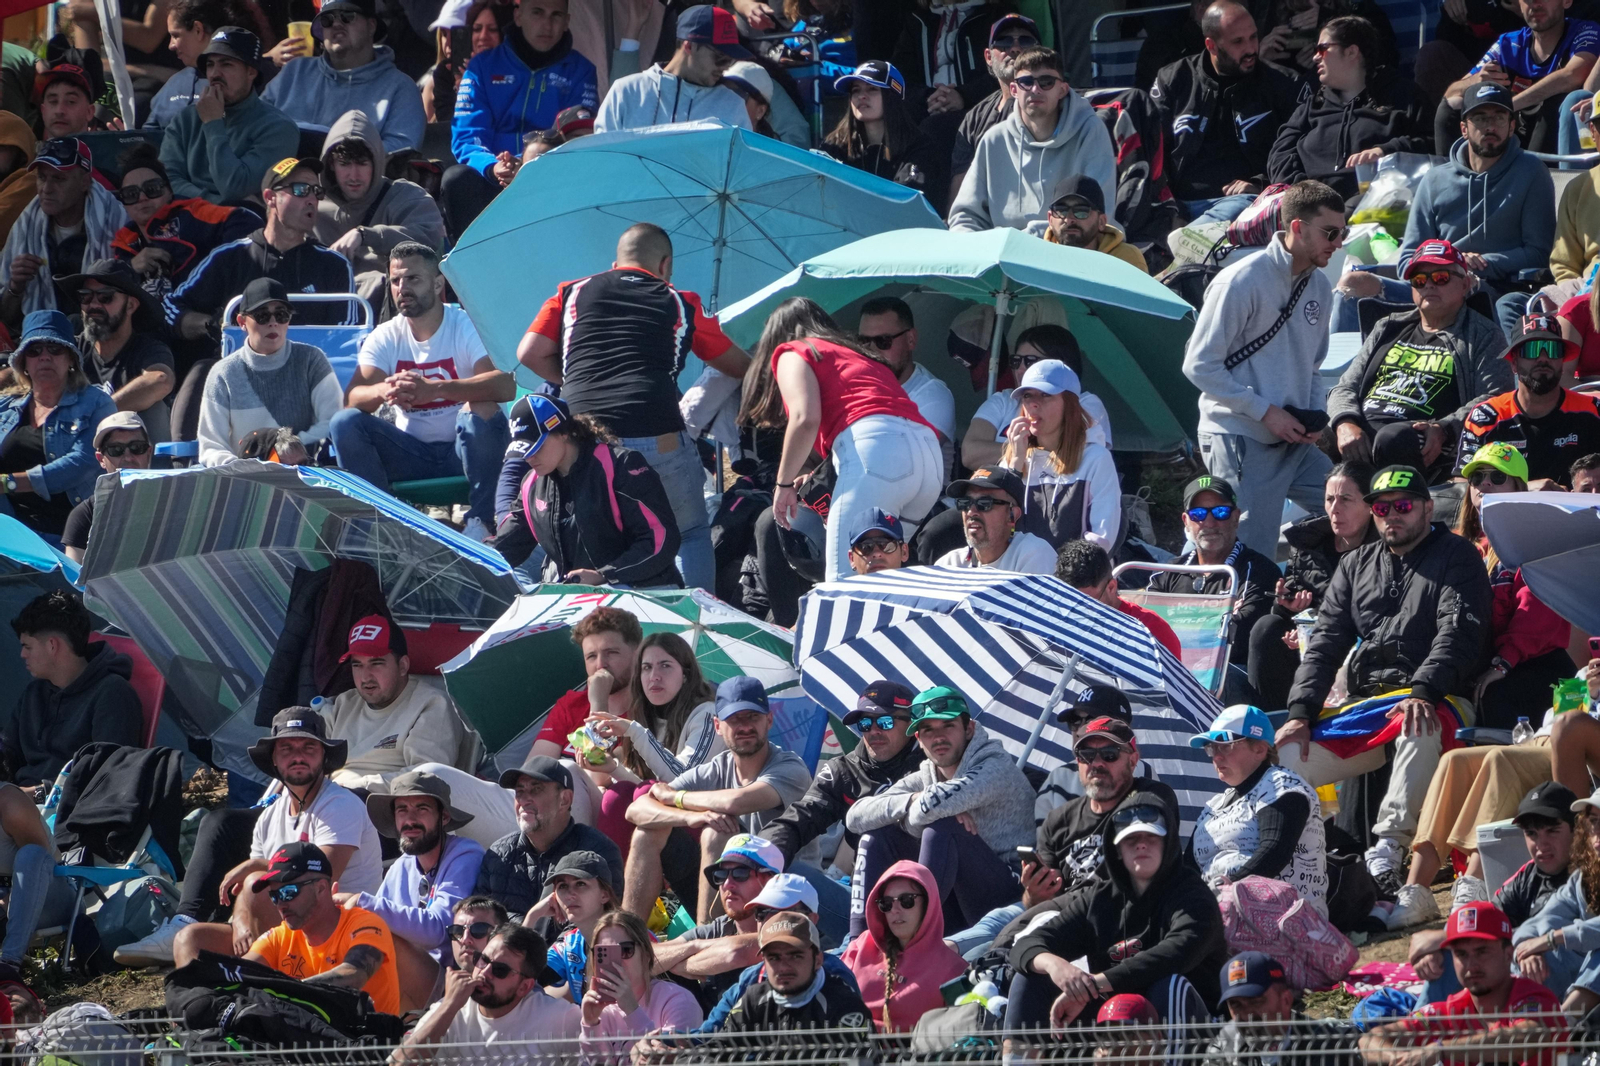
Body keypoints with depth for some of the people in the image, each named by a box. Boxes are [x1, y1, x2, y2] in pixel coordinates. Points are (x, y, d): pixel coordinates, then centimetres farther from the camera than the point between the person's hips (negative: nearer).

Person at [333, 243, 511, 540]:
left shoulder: (466, 326, -9)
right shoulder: (385, 337, 2)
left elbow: (506, 386, -27)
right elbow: (352, 398, -12)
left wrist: (435, 388, -42)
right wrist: (385, 391, -38)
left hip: (463, 450, -3)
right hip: (412, 455, 3)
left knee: (482, 410, -34)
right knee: (344, 422, -18)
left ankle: (480, 522, -29)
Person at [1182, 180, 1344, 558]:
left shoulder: (1319, 286, 12)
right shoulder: (1242, 282, -11)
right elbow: (1200, 366, -12)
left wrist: (1314, 416, 3)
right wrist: (1265, 411, -15)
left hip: (1296, 441, 7)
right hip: (1242, 441, -7)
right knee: (1250, 552, -9)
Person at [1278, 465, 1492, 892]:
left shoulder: (1456, 558, 5)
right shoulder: (1356, 566, 21)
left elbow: (1459, 635, -10)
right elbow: (1325, 644, 14)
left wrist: (1422, 692, -27)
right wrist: (1301, 712, -2)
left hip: (1430, 699, -6)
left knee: (1420, 730, -41)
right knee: (1287, 755, -13)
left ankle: (1388, 850, -45)